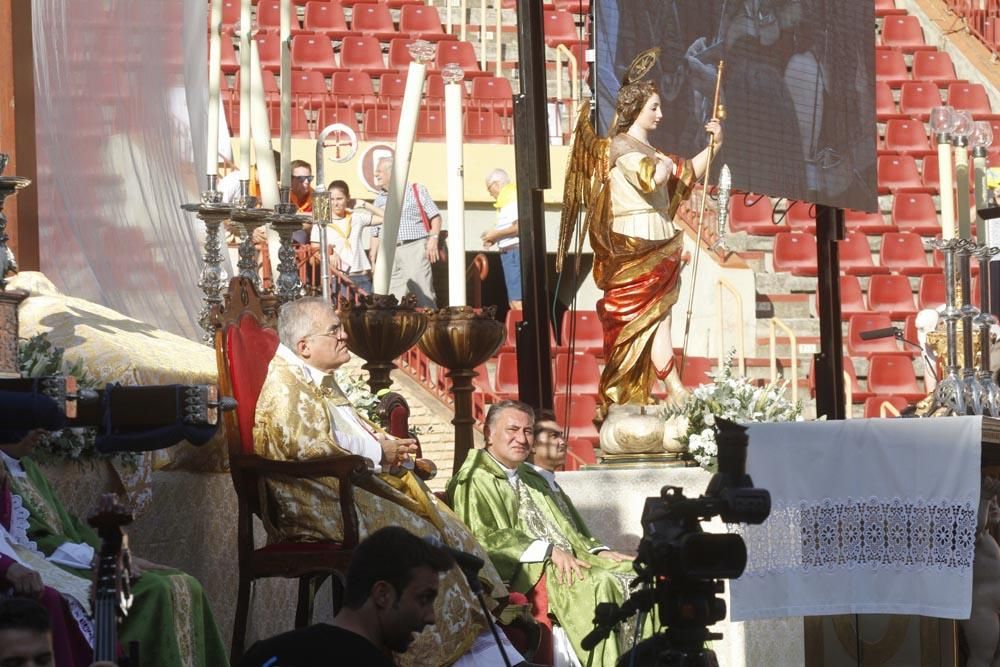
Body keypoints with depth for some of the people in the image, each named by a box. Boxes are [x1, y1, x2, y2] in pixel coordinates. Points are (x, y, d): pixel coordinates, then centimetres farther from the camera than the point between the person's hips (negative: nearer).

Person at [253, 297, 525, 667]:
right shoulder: (284, 388, -12)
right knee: (416, 537, -22)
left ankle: (479, 634, -9)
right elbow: (311, 447, -24)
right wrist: (378, 453, -13)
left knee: (445, 526, -4)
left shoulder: (319, 382, 19)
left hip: (354, 487, 10)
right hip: (324, 501, -10)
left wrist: (383, 443, 7)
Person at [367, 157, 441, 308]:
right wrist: (372, 260, 11)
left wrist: (433, 238, -12)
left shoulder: (416, 190, 8)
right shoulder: (379, 200, 20)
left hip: (415, 247, -5)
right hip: (390, 253, 5)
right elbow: (375, 234, 20)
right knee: (393, 297, -1)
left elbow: (435, 216, 3)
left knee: (421, 289, -13)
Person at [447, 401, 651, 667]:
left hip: (566, 558, 8)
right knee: (596, 583, -32)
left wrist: (597, 551, 5)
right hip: (527, 571, -8)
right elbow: (483, 537, -14)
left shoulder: (533, 479, 28)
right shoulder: (473, 482, 0)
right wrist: (548, 550, -21)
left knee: (634, 573, -14)